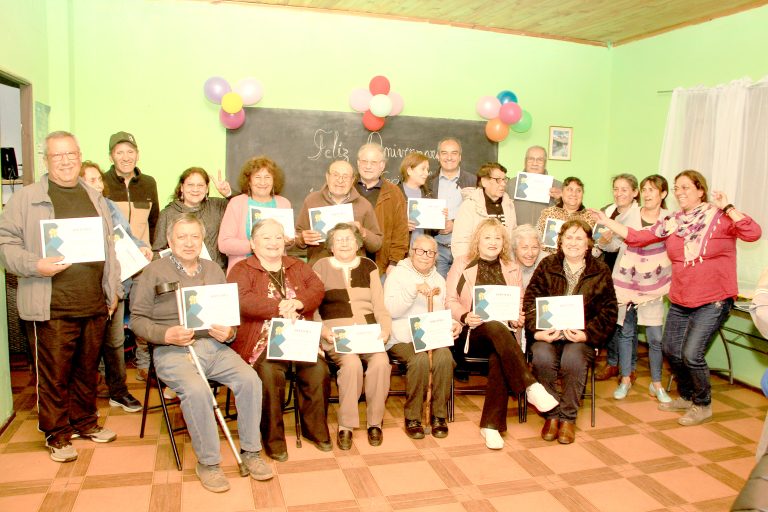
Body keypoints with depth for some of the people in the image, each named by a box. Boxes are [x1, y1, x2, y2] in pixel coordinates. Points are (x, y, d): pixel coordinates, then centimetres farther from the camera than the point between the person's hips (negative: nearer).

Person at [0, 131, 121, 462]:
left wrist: (113, 289, 17)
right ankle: (57, 434, 20)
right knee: (54, 373, 4)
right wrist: (36, 266, -19)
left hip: (94, 305, 5)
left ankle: (85, 421, 32)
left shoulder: (95, 199, 15)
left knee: (88, 369, 15)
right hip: (53, 308, -5)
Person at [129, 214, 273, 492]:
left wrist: (228, 332, -3)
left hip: (214, 346, 4)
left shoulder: (214, 270, 17)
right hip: (173, 351, -4)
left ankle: (250, 451, -4)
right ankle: (208, 462, -13)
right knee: (196, 389, -32)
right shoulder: (154, 271, 4)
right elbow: (137, 319, 2)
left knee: (250, 380, -21)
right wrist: (166, 334, -16)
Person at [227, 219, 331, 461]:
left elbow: (318, 289, 5)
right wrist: (280, 308, -16)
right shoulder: (242, 270, 6)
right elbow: (241, 301, -13)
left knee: (319, 369, -21)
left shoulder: (298, 267, 21)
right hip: (263, 341, -3)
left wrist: (298, 302, -16)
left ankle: (315, 428, 1)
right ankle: (273, 438, -11)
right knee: (270, 372, -30)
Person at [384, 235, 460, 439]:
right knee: (420, 360, -33)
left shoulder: (439, 280, 22)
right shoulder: (397, 275, 5)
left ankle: (439, 415, -12)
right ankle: (412, 418, -15)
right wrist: (414, 290, -20)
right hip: (403, 338, -4)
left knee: (445, 358, -29)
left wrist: (454, 323, -1)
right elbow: (391, 310, -9)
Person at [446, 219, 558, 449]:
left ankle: (491, 425, -27)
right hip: (472, 332, -2)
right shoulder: (462, 264, 10)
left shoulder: (512, 268, 17)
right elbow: (451, 300, 5)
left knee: (498, 359, -33)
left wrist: (518, 319, -6)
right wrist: (465, 317, -15)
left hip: (502, 332, 2)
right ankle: (531, 387, -36)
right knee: (496, 329, -37)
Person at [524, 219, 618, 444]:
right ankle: (552, 415, -9)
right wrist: (537, 331, -15)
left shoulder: (600, 271, 7)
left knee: (573, 359, -32)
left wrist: (587, 334, -13)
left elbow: (608, 312, 3)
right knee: (542, 358, -31)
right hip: (547, 334, 1)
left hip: (582, 336, 0)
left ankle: (568, 417, -10)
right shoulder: (547, 266, 7)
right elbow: (530, 301, 1)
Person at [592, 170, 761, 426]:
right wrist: (606, 222, -4)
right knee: (671, 350, 11)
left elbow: (753, 233, -23)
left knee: (691, 353, -12)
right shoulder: (672, 223, 4)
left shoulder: (720, 217, -9)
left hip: (714, 300, -6)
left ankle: (703, 405, 14)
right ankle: (686, 397, 36)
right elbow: (636, 237, 1)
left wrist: (727, 207, -25)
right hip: (680, 300, 6)